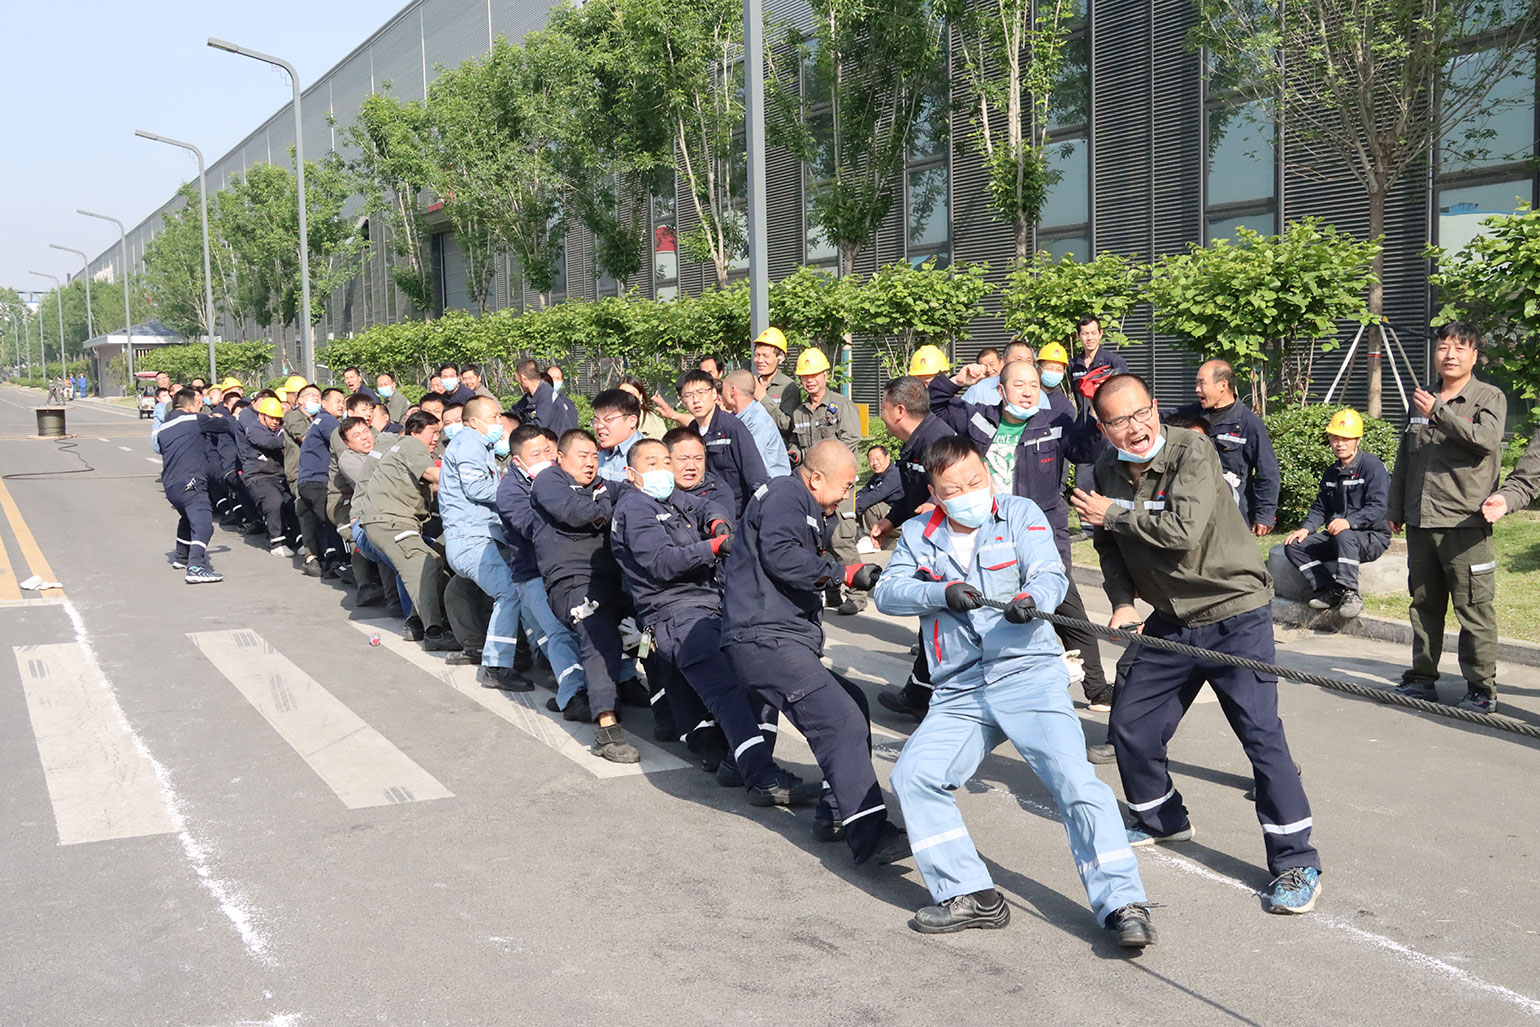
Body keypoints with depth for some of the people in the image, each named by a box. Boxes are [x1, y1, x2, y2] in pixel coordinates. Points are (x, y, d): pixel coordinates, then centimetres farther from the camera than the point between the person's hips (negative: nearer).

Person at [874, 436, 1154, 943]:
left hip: (1030, 676, -3)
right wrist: (943, 592, -19)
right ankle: (971, 897, -2)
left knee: (1076, 781, -16)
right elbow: (887, 591, -1)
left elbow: (1051, 575, -10)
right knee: (914, 775, -11)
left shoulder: (1021, 514, 5)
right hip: (959, 692, 3)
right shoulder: (918, 534, 13)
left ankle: (1122, 902, -7)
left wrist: (1031, 599, -34)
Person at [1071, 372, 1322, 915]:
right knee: (1130, 725, 10)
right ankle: (1161, 820, 35)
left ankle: (1296, 862, -2)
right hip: (1170, 621, 7)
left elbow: (1184, 530, -32)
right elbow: (1111, 547, 14)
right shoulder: (1107, 471, 1)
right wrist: (1121, 601, -2)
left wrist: (1114, 515, -19)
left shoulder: (1191, 450, -19)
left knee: (1260, 731, -13)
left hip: (1235, 612, -7)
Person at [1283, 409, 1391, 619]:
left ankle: (1351, 594, -32)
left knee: (1344, 537, -41)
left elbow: (1377, 507, -21)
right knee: (1293, 546, -11)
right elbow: (1320, 508, 19)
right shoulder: (1332, 472, 16)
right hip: (1335, 537, 8)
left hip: (1372, 537, -8)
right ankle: (1331, 590, -16)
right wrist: (1306, 528, -1)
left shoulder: (1373, 466, -10)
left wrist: (1349, 522, -38)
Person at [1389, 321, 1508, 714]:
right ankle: (1422, 678, 21)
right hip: (1420, 520, 5)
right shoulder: (1420, 401, 17)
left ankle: (1482, 688, 4)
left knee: (1474, 608, -4)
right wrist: (1395, 509, 21)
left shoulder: (1489, 397, 1)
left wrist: (1439, 412, -16)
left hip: (1465, 521, -5)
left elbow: (1486, 438, -19)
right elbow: (1404, 458, 22)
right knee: (1424, 604, 12)